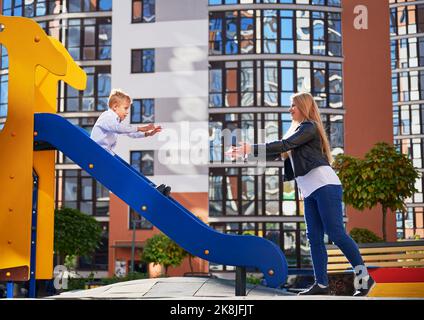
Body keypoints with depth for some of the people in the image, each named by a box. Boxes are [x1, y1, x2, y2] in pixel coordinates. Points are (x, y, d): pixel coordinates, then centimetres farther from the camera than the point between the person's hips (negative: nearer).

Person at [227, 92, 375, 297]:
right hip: (310, 191, 9)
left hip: (324, 185, -9)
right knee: (315, 238, 1)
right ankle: (321, 284, 1)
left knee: (336, 233, -13)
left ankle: (365, 278, -7)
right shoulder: (298, 130, 25)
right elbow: (280, 152, 22)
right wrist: (246, 153, 15)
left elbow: (284, 145, -13)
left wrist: (251, 148, -13)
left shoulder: (309, 127, -2)